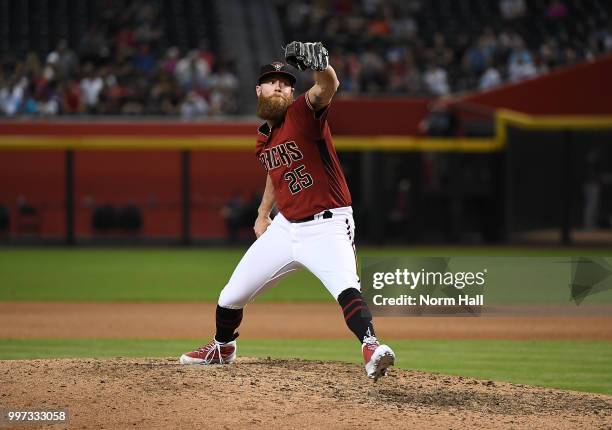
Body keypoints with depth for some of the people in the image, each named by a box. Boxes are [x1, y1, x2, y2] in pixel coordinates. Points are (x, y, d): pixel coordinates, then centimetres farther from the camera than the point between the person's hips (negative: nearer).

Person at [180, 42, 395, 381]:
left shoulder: (303, 113, -13)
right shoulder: (263, 139, 8)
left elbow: (328, 88, -35)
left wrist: (320, 65, -57)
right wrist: (263, 213, 26)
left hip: (327, 227, -7)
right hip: (285, 227, 7)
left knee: (345, 288, -35)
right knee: (232, 295, 16)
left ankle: (371, 348, -48)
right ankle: (222, 348, 42)